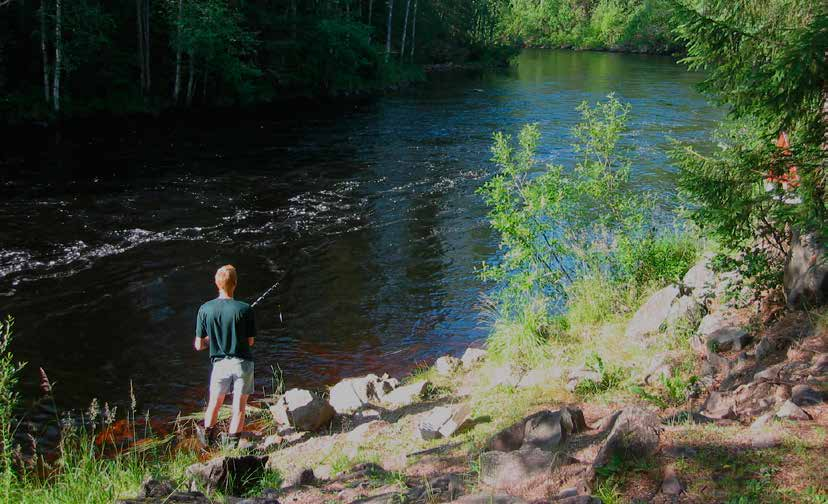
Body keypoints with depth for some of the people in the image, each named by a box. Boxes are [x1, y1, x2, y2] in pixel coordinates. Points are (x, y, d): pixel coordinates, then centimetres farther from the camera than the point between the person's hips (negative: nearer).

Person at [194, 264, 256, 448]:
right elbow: (251, 341, -5)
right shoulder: (245, 309, -16)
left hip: (220, 363, 2)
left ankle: (207, 434, 37)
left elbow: (199, 345, -4)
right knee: (239, 407, 10)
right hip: (243, 363, -2)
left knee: (214, 403, 22)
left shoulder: (205, 309, -10)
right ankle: (233, 443, 15)